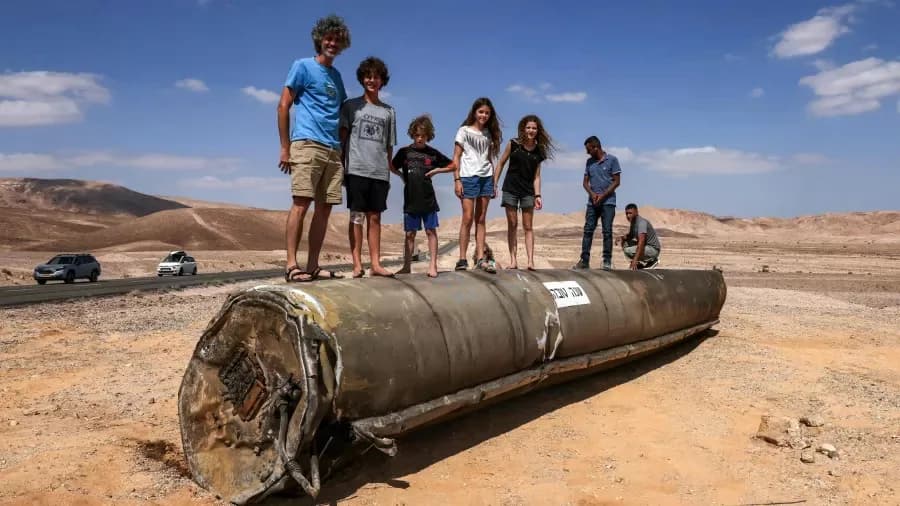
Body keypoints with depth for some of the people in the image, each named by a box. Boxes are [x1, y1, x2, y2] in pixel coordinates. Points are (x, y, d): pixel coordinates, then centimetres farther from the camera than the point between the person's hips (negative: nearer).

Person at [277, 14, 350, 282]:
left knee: (324, 208, 3)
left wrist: (344, 150, 13)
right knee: (301, 203, -14)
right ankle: (291, 265, -13)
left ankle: (313, 266, 7)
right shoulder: (303, 66, 4)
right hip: (307, 144, -6)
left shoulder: (336, 75, 22)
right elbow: (283, 107, -1)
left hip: (333, 150, 7)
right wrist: (285, 148, -7)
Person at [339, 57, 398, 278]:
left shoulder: (389, 111, 16)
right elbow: (342, 136, 4)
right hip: (357, 169, -2)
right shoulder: (351, 106, 9)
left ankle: (375, 264, 5)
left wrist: (390, 169, 8)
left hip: (380, 173, 2)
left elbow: (389, 146, 15)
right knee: (357, 216, -3)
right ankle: (357, 265, -3)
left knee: (374, 217, 4)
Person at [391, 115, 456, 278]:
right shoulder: (404, 152, 4)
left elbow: (453, 165, 10)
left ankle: (433, 265, 3)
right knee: (410, 234, 6)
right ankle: (406, 266, 12)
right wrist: (402, 176, 0)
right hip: (410, 199, 1)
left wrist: (436, 170, -1)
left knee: (431, 231, 0)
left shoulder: (433, 153, 3)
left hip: (428, 199, -1)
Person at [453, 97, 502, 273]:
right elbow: (456, 157, 0)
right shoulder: (464, 131, 4)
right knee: (468, 218, -9)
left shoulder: (489, 134, 16)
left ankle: (481, 259, 1)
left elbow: (490, 159, 16)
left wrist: (493, 183, 10)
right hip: (468, 177, -4)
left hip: (486, 178, 4)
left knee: (481, 219, 2)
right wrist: (457, 180, -10)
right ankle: (462, 259, -5)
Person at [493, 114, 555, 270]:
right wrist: (494, 184, -2)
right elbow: (501, 163, 2)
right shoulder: (513, 144, -4)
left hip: (528, 191, 1)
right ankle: (513, 260, 5)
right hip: (510, 189, -1)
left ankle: (530, 261, -1)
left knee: (528, 227, 1)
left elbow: (536, 176, 3)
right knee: (512, 225, 2)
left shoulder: (539, 151, 2)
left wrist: (537, 196, -5)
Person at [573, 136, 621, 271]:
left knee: (607, 232, -3)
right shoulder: (589, 162, 12)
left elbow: (616, 181, -4)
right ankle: (584, 260, 2)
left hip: (608, 201, -4)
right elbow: (585, 182, 12)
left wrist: (602, 196, -12)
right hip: (592, 202, 4)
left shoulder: (612, 160, -1)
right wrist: (592, 193, -8)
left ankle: (607, 261, 2)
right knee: (588, 230, -1)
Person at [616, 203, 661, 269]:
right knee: (624, 242, 5)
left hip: (653, 249, -9)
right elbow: (630, 236, 20)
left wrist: (635, 260, -43)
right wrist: (621, 237, -5)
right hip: (646, 246, 10)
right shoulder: (633, 221, 6)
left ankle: (652, 260, -7)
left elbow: (641, 241, -35)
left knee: (628, 250, -24)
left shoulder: (641, 222, -24)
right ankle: (641, 263, 5)